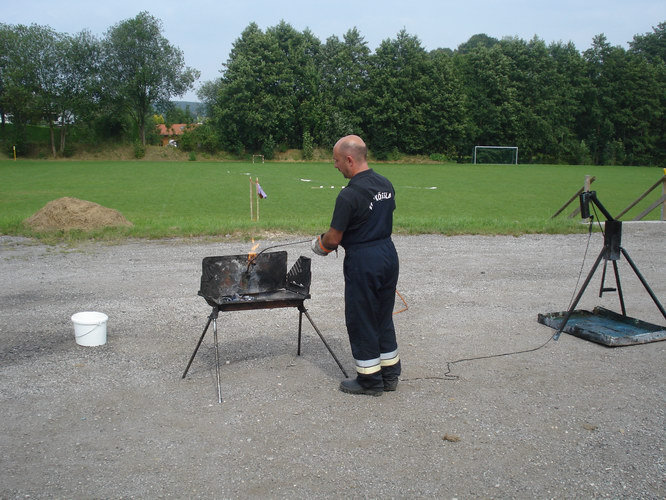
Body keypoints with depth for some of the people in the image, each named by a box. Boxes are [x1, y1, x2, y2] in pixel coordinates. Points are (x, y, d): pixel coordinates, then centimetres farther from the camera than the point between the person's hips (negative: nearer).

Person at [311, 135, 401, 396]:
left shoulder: (349, 195, -20)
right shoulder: (386, 184, 4)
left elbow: (333, 239, -17)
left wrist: (320, 243, 7)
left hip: (363, 262, -8)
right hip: (389, 254, 8)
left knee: (362, 320, 7)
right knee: (384, 317, 19)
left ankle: (370, 380, 18)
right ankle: (390, 374, 29)